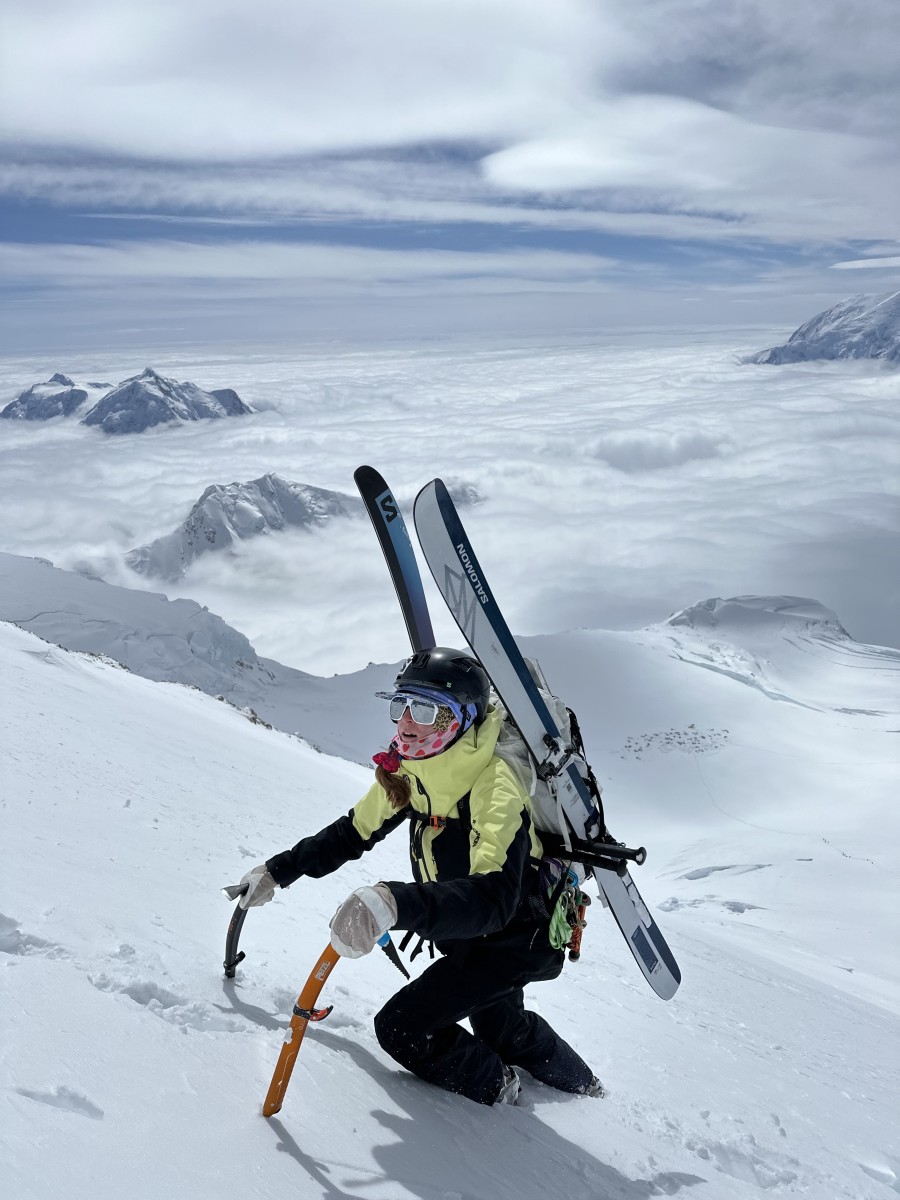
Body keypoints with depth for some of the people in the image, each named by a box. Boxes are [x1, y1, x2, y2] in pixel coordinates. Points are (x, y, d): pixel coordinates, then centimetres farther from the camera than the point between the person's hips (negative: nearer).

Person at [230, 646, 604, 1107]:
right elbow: (353, 832, 3)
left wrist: (396, 903, -65)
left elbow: (493, 896, -50)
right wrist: (278, 871, -1)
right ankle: (579, 1083, 57)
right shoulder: (407, 770, -12)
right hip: (467, 936, 8)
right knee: (497, 1026, 30)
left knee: (401, 1027, -13)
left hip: (516, 938, -8)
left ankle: (495, 1086, 13)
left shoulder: (494, 787, -36)